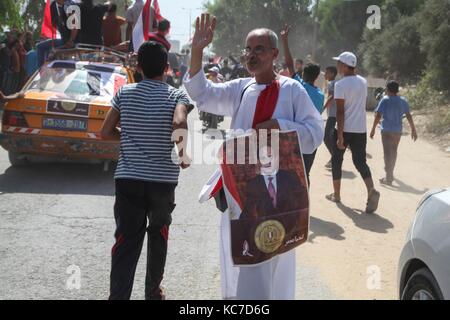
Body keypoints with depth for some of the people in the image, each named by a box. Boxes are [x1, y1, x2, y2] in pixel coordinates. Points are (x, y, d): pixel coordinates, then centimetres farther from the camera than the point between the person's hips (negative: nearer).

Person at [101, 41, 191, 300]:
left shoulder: (125, 93, 4)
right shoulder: (177, 96, -4)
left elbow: (106, 132, 4)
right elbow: (179, 124, -24)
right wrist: (184, 154, -9)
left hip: (128, 177, 1)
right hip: (163, 179, -1)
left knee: (126, 242, -1)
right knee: (158, 235, 21)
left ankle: (119, 295, -13)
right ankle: (153, 291, 32)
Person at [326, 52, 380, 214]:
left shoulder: (340, 85, -12)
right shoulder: (363, 82, 7)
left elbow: (340, 111, -16)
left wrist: (340, 135, -16)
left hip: (344, 129, -5)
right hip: (361, 129, 5)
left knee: (337, 160, 12)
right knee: (360, 161, 4)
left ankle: (336, 194, 19)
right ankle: (371, 190, -19)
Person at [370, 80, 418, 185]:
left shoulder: (385, 100, -9)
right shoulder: (403, 101, 4)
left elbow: (378, 116, -13)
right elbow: (409, 116, 4)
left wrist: (373, 129, -9)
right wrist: (413, 130, 11)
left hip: (387, 130, -5)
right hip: (398, 130, 5)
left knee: (388, 153, -3)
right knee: (393, 151, 21)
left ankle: (388, 178, -8)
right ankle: (390, 173, 38)